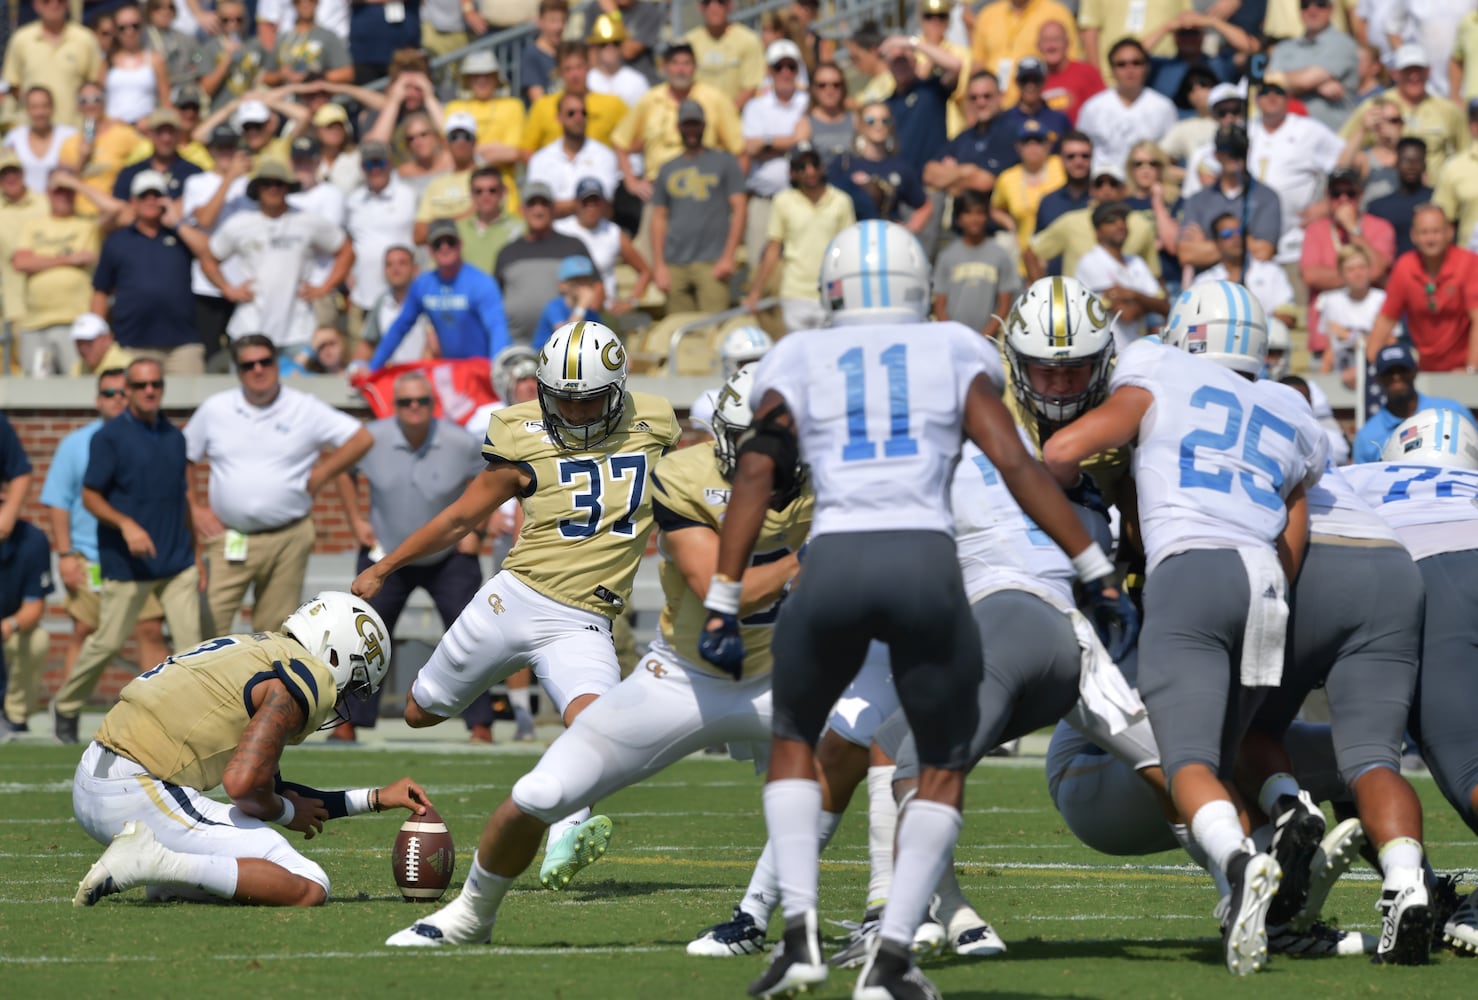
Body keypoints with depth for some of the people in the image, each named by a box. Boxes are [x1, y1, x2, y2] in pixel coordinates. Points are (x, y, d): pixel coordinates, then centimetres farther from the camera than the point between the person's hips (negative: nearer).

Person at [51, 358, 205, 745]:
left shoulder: (174, 436, 12)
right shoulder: (109, 437, -5)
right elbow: (90, 496, -7)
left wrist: (194, 552, 20)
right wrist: (126, 524, -23)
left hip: (177, 563, 5)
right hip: (127, 565, -5)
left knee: (190, 640, -5)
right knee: (107, 641, 3)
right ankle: (65, 707, 24)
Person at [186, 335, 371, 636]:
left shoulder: (305, 410, 2)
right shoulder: (214, 410, 7)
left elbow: (361, 439, 2)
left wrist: (320, 475, -2)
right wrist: (194, 509, 4)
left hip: (288, 540, -1)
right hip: (229, 540, 1)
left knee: (276, 629, 4)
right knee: (209, 621, -11)